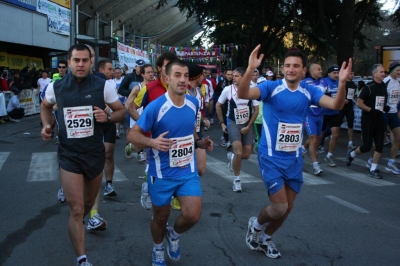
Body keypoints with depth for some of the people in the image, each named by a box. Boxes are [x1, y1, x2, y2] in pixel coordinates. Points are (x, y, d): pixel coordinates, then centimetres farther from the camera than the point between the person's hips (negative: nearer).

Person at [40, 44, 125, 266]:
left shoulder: (103, 86, -10)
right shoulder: (55, 87, -4)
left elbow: (121, 110, 0)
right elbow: (45, 106, 17)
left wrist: (107, 117, -21)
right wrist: (47, 125, -1)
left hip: (95, 154, 1)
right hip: (70, 156, -1)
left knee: (89, 202, 22)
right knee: (76, 209, -6)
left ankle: (76, 225, 56)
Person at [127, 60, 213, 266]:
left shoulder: (193, 103, -2)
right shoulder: (155, 107, -20)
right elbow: (132, 135, -15)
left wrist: (199, 143, -3)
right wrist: (152, 142, -34)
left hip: (188, 171, 4)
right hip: (162, 174, -3)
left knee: (193, 216, -7)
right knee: (160, 218, 13)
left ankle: (174, 235, 28)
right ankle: (158, 249, 45)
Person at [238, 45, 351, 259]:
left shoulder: (309, 92, -2)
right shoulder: (271, 87, -13)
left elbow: (336, 105, -14)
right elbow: (242, 94, -29)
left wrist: (342, 82, -32)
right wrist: (250, 69, -46)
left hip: (294, 159, 5)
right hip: (271, 157, -5)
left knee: (287, 208, 14)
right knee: (279, 207, -9)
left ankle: (265, 238, 40)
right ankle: (255, 225, 24)